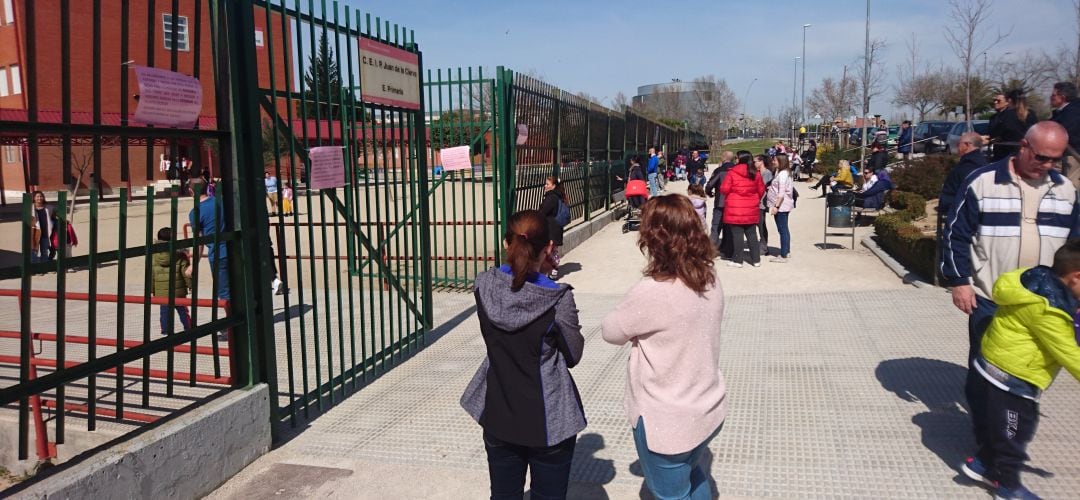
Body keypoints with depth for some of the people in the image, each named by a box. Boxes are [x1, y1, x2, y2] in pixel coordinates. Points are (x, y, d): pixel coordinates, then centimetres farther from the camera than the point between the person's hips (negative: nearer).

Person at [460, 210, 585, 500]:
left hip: (498, 416, 3)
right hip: (549, 421, -3)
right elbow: (573, 356, -8)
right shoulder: (558, 298, -22)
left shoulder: (484, 286, -11)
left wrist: (536, 273, 0)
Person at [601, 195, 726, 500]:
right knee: (693, 475, 31)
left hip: (667, 422, -6)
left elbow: (610, 332, -13)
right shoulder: (710, 279, -7)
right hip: (708, 410, 7)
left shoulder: (652, 292, -29)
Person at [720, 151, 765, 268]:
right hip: (751, 209, 4)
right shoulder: (755, 173, 4)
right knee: (752, 234, 12)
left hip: (735, 208, -4)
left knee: (737, 234, 1)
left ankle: (737, 260, 5)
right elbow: (761, 190, 10)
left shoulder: (732, 172, -10)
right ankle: (756, 259, 16)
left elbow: (724, 189, -10)